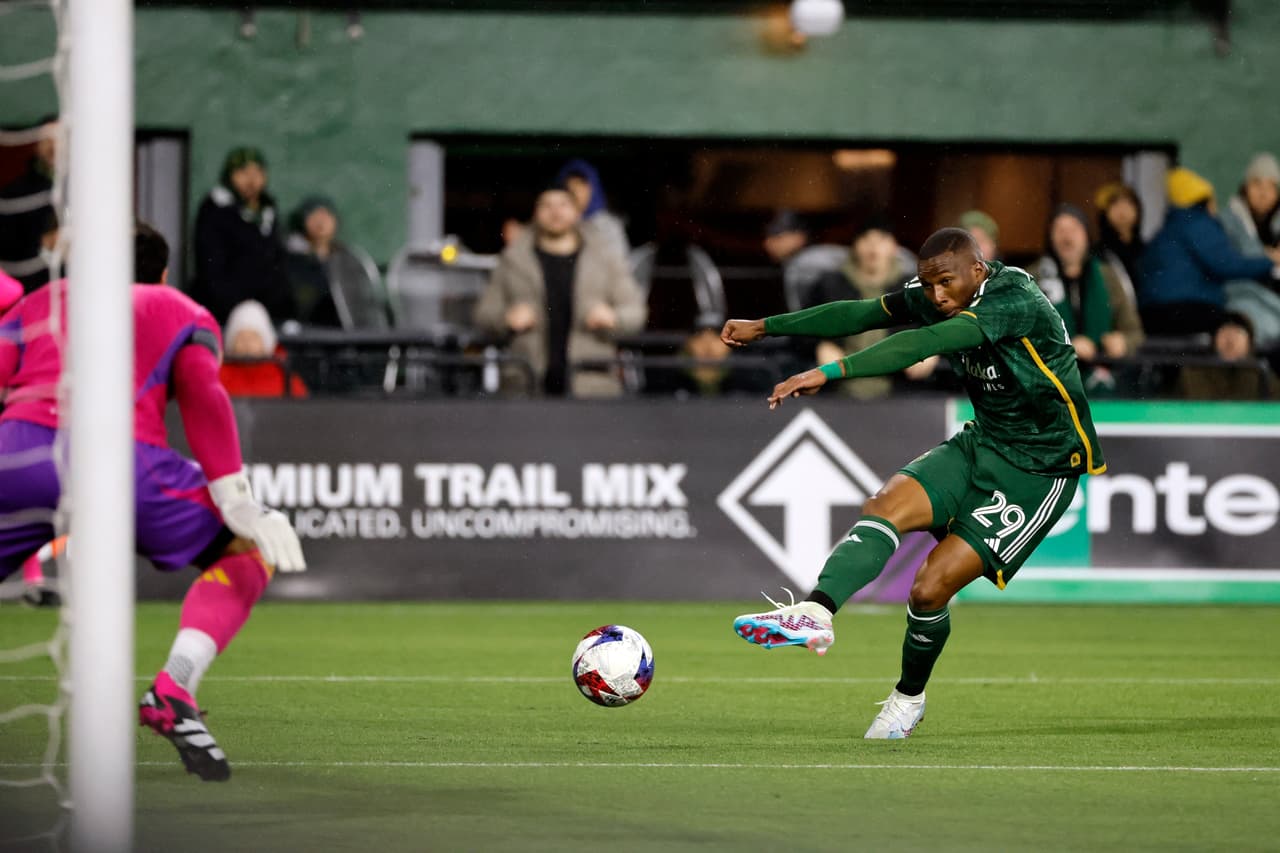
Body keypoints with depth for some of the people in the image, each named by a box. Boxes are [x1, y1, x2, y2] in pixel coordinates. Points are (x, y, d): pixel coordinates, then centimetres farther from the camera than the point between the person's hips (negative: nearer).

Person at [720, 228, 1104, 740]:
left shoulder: (1015, 301, -28)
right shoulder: (934, 297, -2)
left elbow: (924, 344, -39)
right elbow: (860, 315, 8)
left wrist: (830, 373, -46)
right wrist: (765, 328, 10)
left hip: (1040, 470, -7)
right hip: (981, 443, 8)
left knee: (930, 588, -12)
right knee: (885, 507, -20)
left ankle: (909, 698, 13)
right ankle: (815, 615, -35)